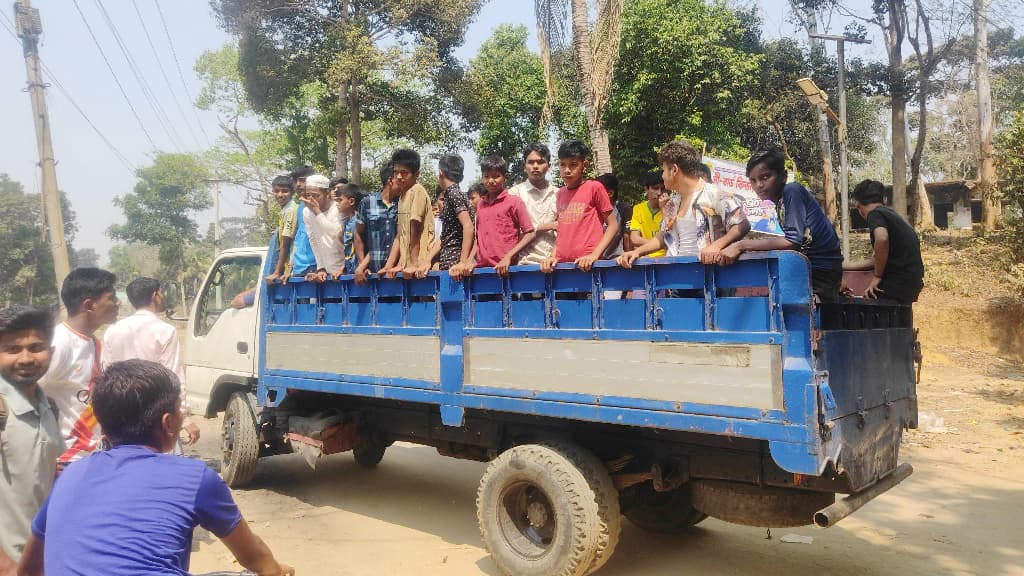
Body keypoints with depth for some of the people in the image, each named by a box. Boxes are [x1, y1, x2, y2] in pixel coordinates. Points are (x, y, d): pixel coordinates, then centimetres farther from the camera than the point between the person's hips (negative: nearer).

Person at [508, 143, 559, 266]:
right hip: (528, 263, -2)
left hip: (554, 261, 2)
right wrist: (544, 227, -3)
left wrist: (554, 256, -5)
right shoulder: (515, 192, 3)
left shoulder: (558, 194, 10)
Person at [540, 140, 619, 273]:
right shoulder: (560, 193, 13)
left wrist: (594, 255, -12)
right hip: (562, 264, 4)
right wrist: (554, 256, 2)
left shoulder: (594, 187, -2)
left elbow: (612, 225, -1)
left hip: (586, 265, -4)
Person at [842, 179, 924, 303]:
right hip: (912, 282, 9)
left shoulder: (875, 214, -8)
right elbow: (875, 260, 23)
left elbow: (882, 238, -32)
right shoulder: (890, 214, 20)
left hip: (899, 282, -9)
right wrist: (844, 265, 31)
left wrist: (877, 276, -21)